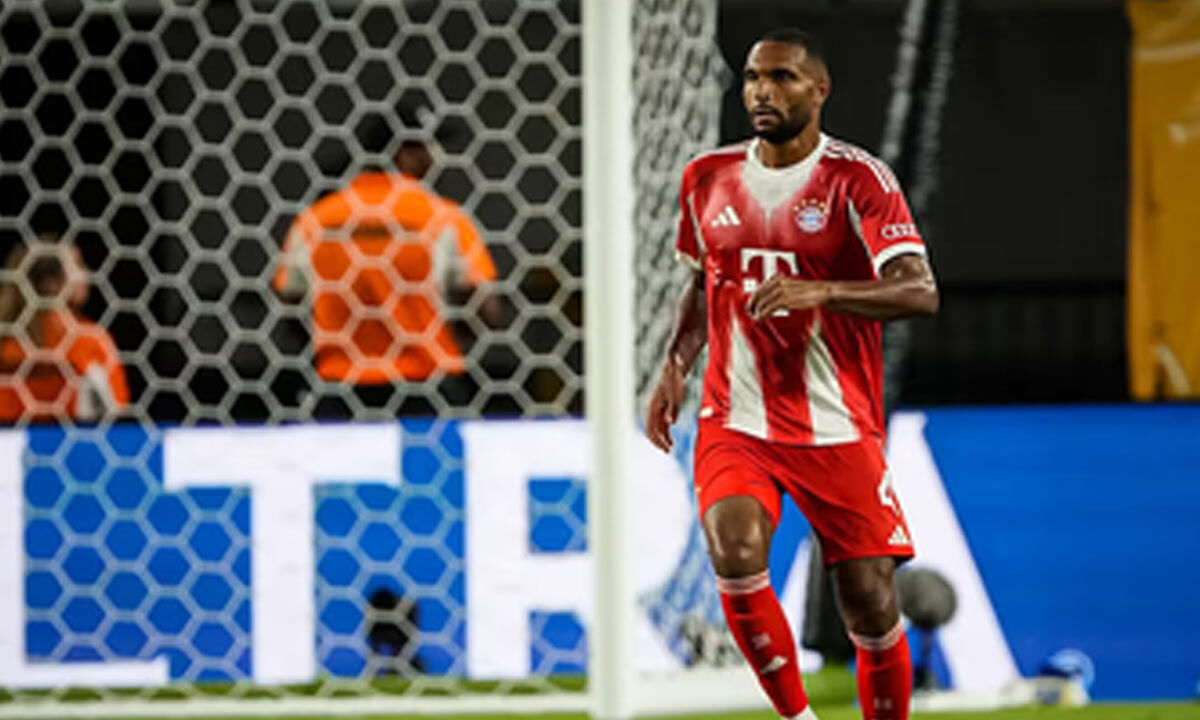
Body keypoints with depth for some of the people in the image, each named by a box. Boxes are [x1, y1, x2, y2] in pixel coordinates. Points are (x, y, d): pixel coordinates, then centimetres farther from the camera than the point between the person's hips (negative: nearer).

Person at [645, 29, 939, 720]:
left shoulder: (858, 180, -8)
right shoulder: (709, 178, 7)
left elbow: (920, 292, -19)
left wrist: (819, 291, -33)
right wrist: (676, 365, 8)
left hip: (839, 429, -2)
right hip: (736, 422, 2)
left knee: (870, 606, -1)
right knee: (736, 554, -23)